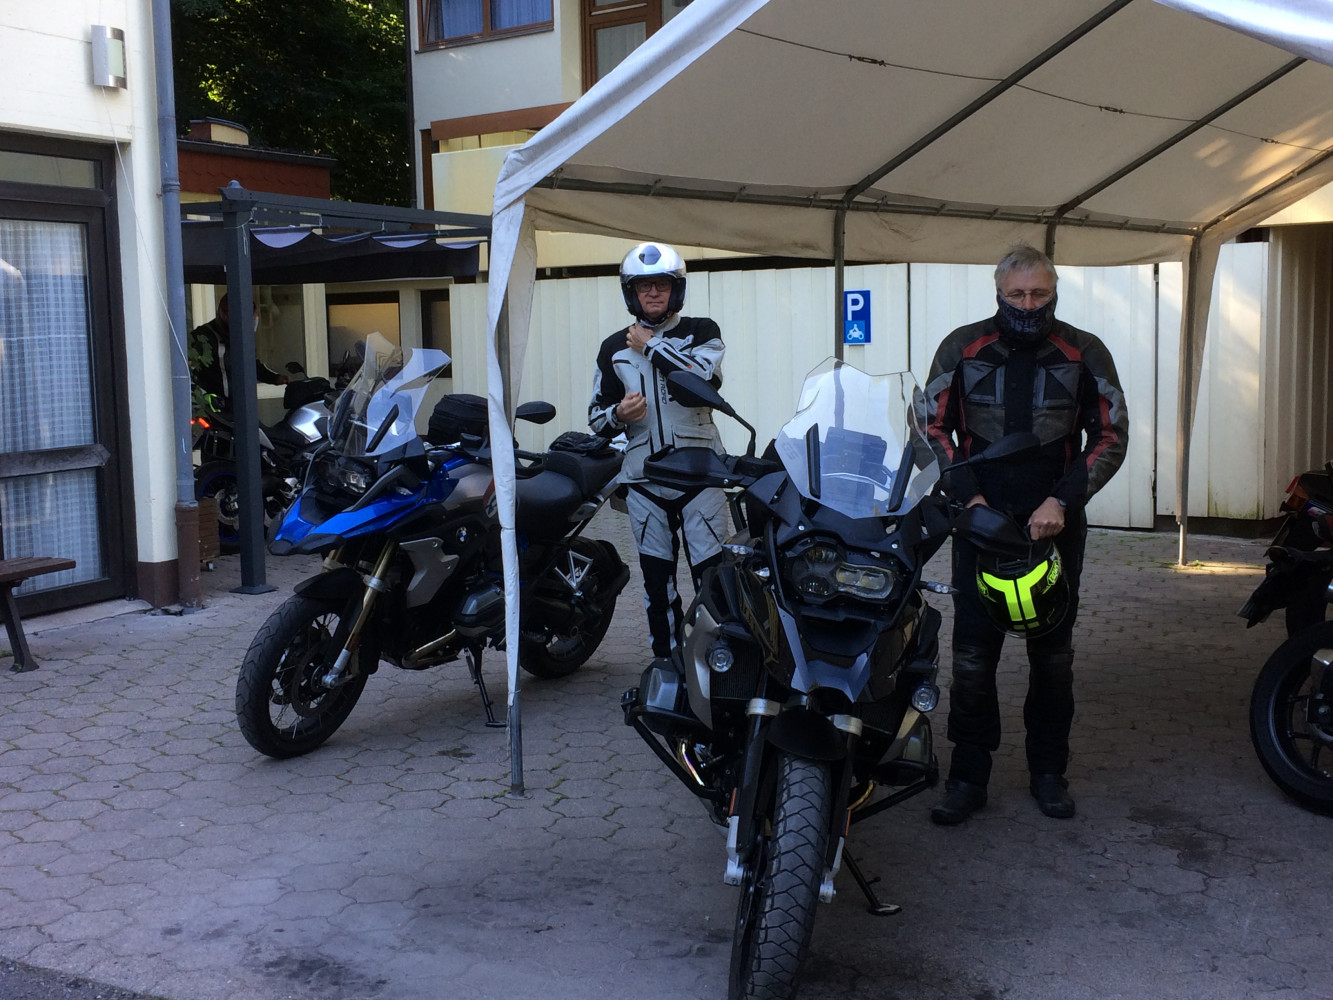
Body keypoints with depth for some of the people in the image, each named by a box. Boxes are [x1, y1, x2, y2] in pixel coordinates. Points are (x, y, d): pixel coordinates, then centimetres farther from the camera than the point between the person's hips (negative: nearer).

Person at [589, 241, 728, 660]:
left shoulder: (701, 332, 3)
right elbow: (597, 418, 13)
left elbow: (704, 378, -18)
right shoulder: (614, 348, 12)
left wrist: (651, 346, -10)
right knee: (657, 579, 9)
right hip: (643, 480, 3)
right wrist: (619, 414, -10)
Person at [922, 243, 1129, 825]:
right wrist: (968, 495, -9)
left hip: (1055, 522, 1)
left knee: (1053, 653, 9)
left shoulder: (1084, 353, 1)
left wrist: (1062, 500, -11)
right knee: (973, 654, -2)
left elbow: (1111, 436, 2)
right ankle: (968, 776, 8)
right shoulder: (962, 349, 2)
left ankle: (1049, 771, 22)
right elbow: (934, 427, 5)